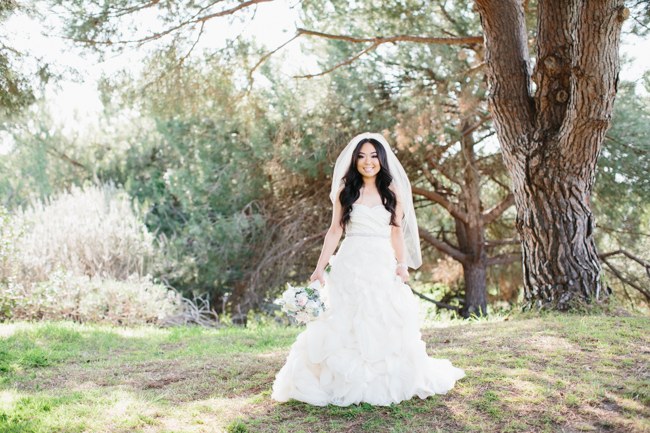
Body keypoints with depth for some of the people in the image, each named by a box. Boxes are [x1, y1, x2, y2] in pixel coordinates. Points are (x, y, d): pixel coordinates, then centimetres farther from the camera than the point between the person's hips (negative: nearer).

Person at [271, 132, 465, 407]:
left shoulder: (392, 191, 8)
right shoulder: (345, 191, 6)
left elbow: (397, 231, 7)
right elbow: (335, 231, 6)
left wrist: (402, 264, -6)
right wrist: (320, 267, 0)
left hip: (383, 265, 1)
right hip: (350, 264, 0)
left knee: (384, 327, 1)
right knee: (345, 326, -1)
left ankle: (386, 383, 12)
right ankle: (346, 383, 5)